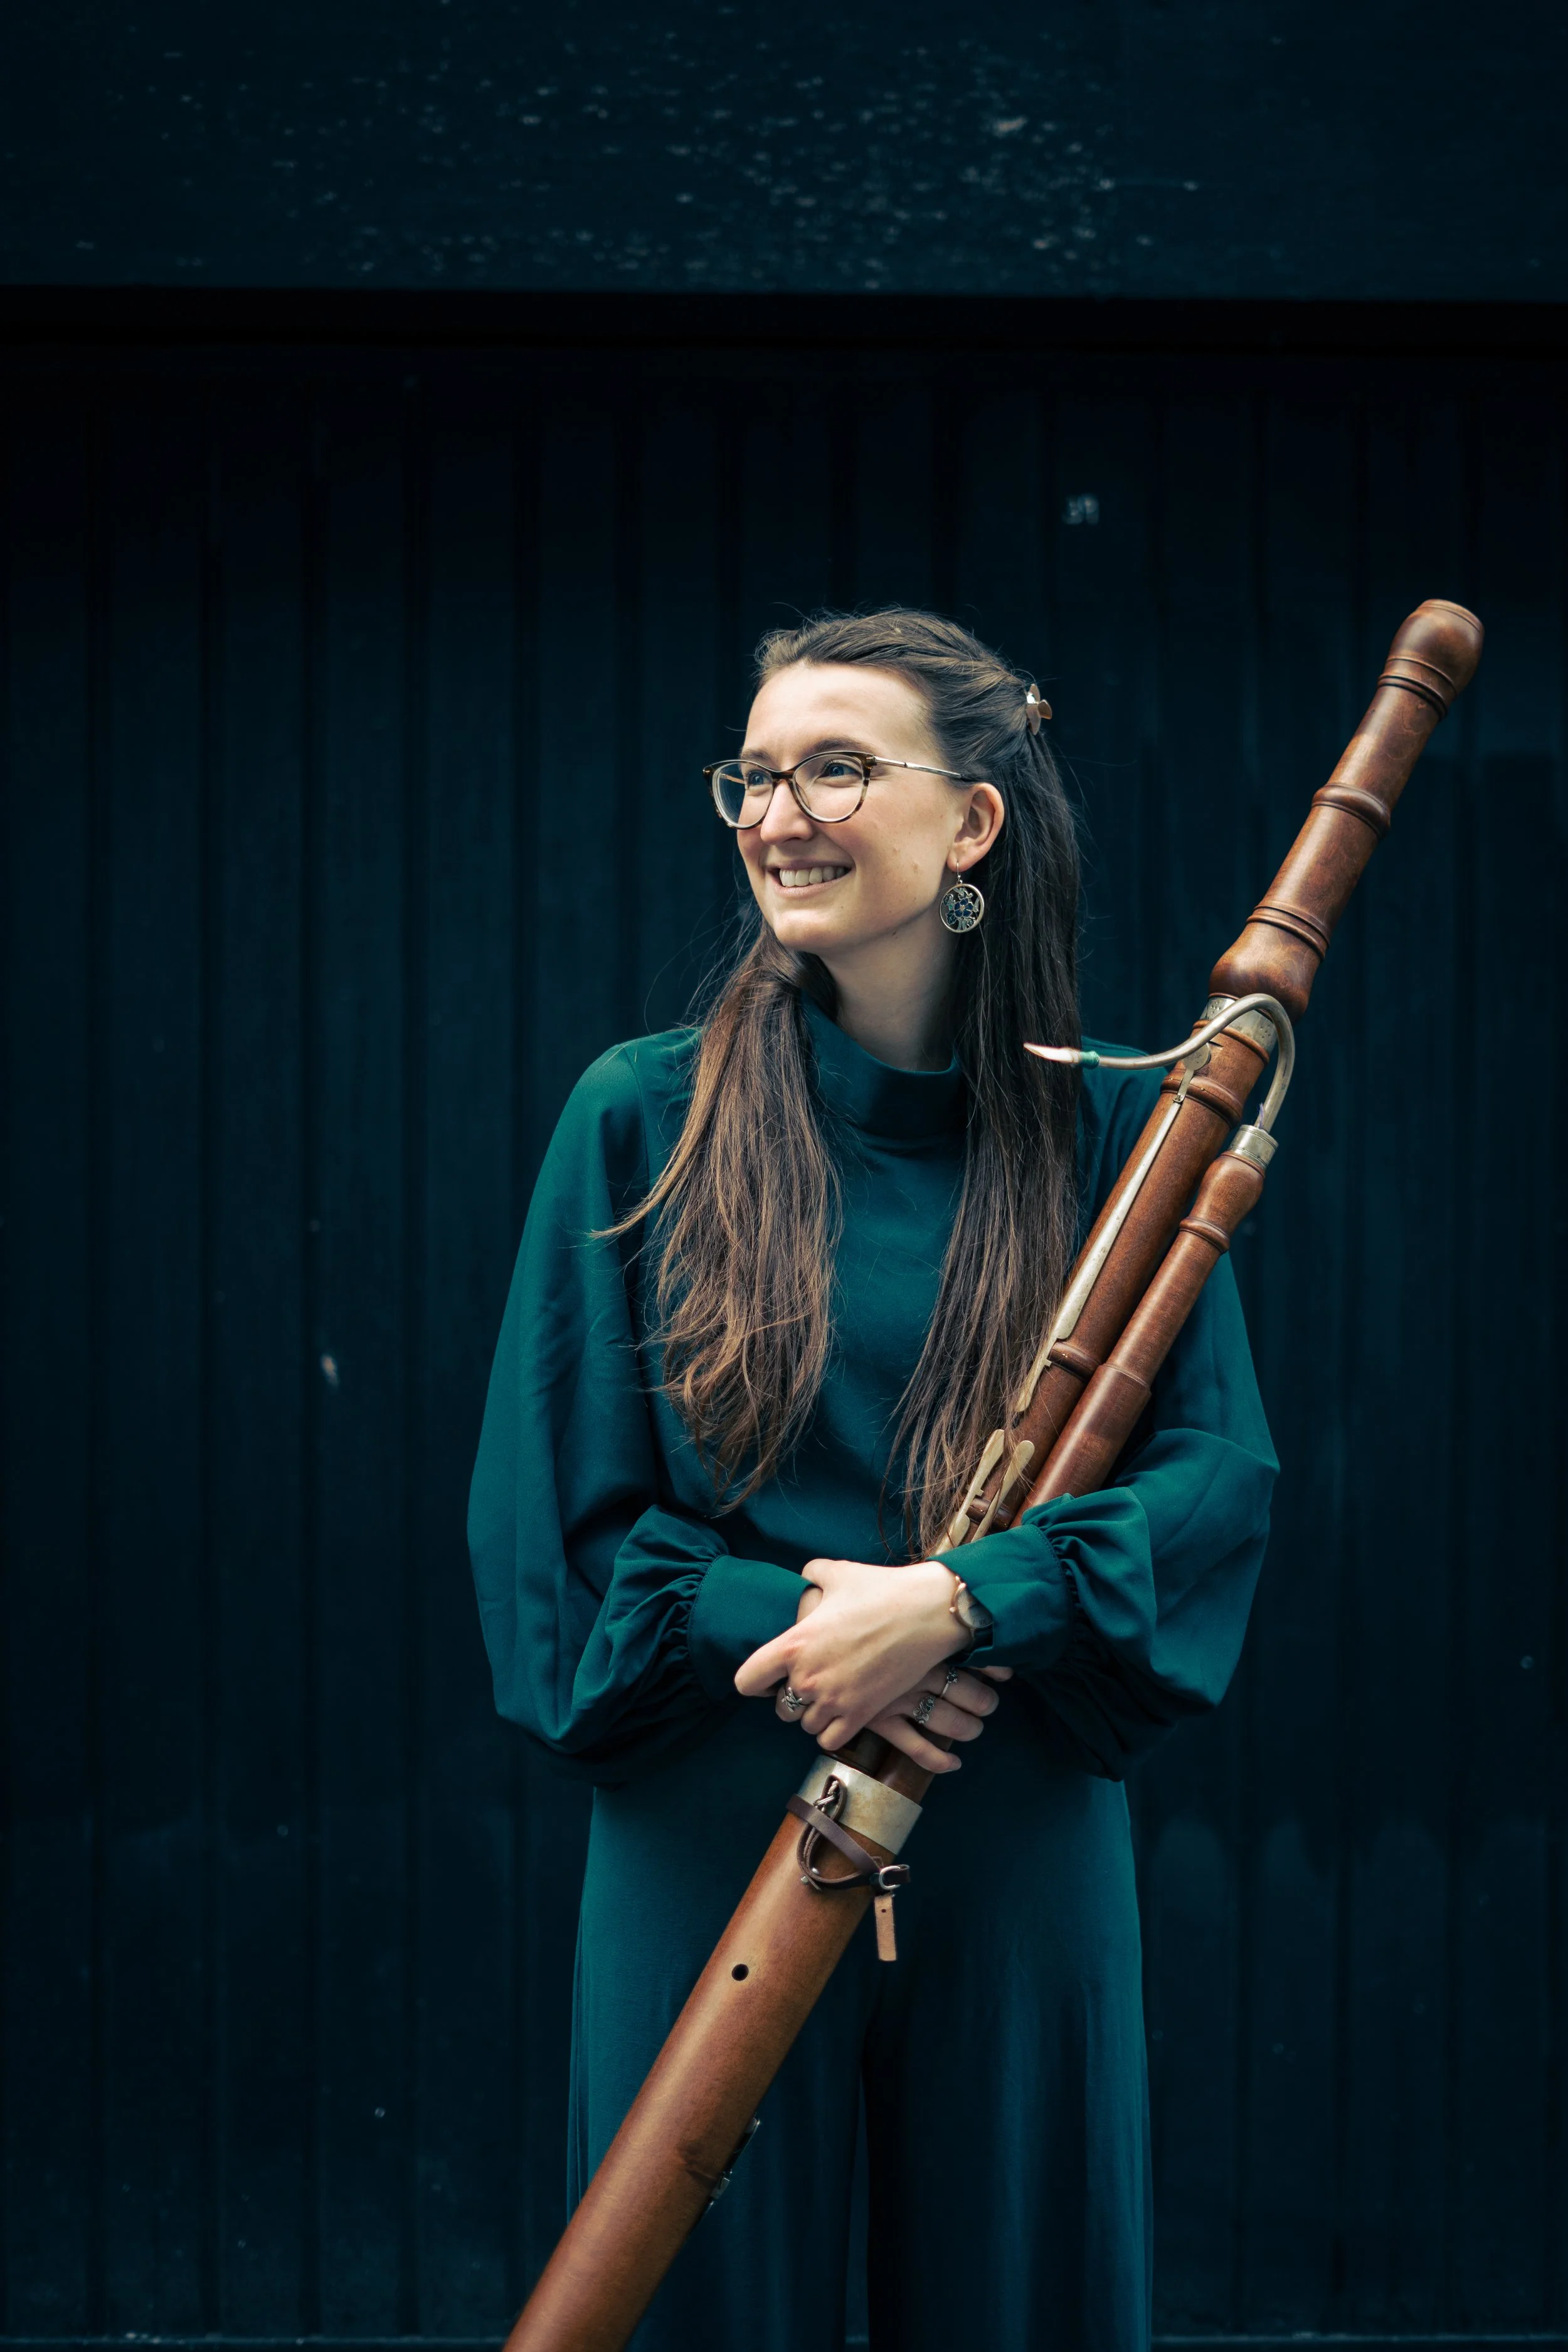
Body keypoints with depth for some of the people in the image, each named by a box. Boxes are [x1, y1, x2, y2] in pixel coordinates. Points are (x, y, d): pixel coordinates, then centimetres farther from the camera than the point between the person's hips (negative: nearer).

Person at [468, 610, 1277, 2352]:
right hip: (709, 1831, -1)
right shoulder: (647, 1116, 0)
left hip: (1021, 1837, 1)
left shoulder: (1105, 1130, 1)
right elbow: (547, 1496, -1)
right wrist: (777, 1626, -16)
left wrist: (963, 1600, -20)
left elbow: (1220, 1469, -5)